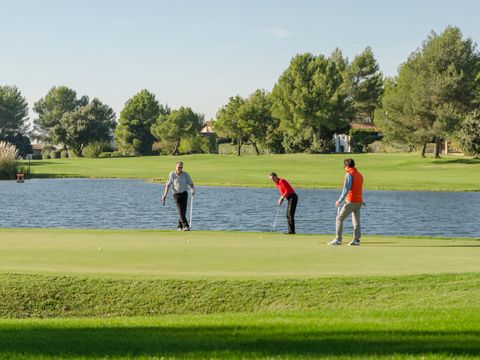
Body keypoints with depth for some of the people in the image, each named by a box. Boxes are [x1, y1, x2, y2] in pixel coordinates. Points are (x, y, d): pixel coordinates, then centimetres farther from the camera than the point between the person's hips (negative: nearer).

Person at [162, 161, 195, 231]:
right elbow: (168, 184, -4)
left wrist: (193, 189, -14)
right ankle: (186, 226, -19)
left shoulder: (185, 174, 3)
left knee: (184, 211, -1)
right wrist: (165, 195, -13)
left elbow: (191, 183, 7)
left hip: (184, 193, 2)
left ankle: (180, 226, 17)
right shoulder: (172, 174, -1)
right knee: (181, 211, -13)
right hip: (176, 194, -2)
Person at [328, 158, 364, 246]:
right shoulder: (360, 175, 14)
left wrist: (340, 200, -18)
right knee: (356, 221, 11)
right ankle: (356, 240, 3)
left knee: (340, 218, -2)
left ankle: (338, 239, -7)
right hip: (359, 201, 8)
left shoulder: (349, 175, -10)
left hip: (351, 201, -8)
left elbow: (346, 189, -18)